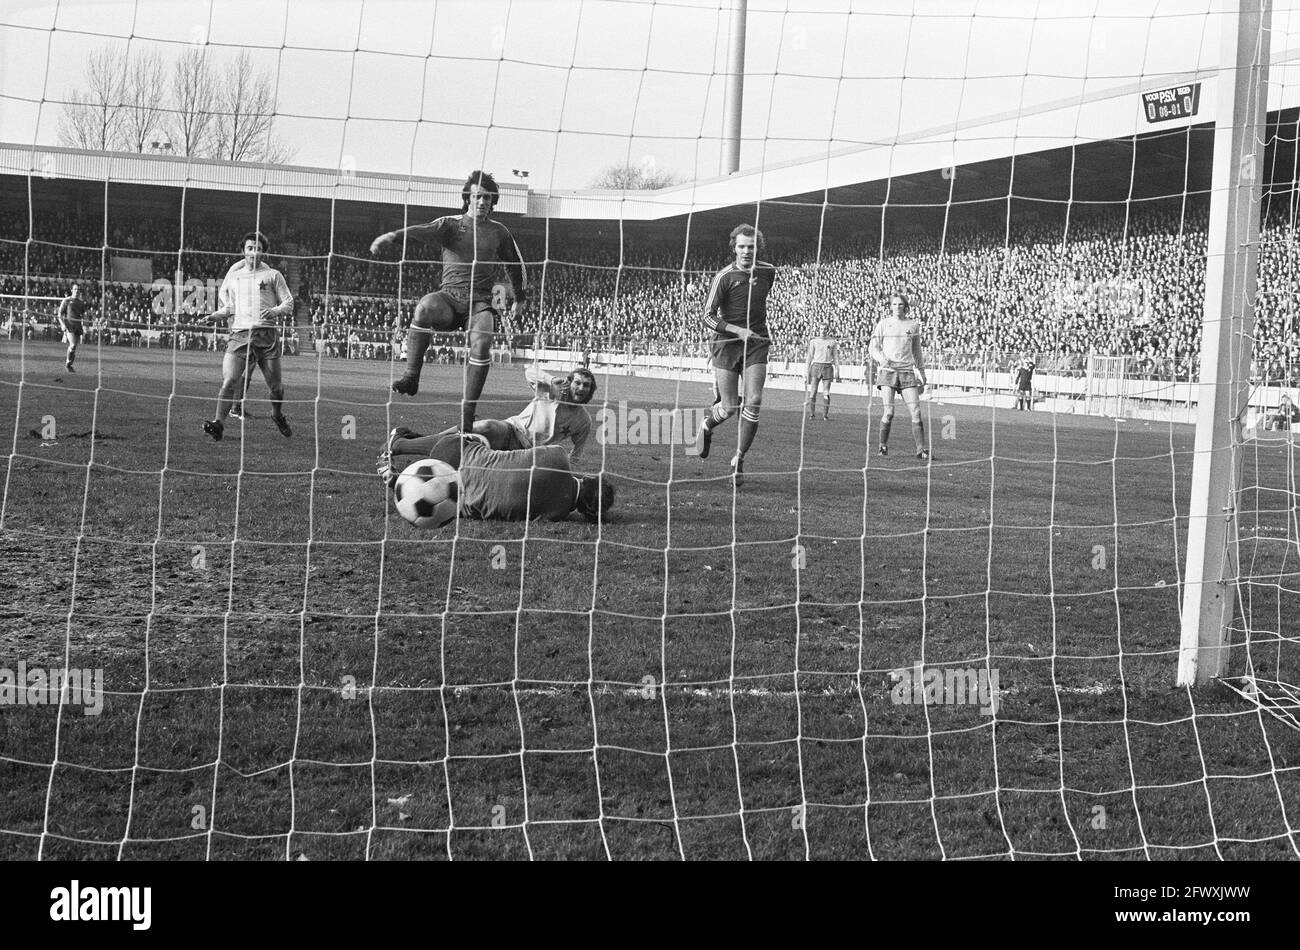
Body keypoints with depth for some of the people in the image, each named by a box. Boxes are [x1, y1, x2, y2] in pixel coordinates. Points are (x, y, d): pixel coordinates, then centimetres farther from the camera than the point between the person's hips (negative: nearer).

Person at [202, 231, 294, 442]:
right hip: (239, 333, 1)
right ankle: (219, 424, -20)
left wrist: (275, 311, -11)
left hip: (267, 333, -1)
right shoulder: (234, 276, 20)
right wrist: (216, 314, 11)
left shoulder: (273, 275, 12)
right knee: (228, 381, -17)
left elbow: (289, 303, 9)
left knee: (275, 385, 3)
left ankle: (278, 415, 32)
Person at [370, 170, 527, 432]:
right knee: (425, 307, -36)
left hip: (480, 302, 1)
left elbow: (515, 264, 31)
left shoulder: (498, 232, 16)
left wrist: (519, 298, 35)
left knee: (481, 342, -28)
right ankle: (411, 377, -30)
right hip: (449, 296, -1)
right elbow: (424, 230, -13)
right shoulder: (451, 224, 8)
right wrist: (394, 235, -32)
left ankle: (467, 415, -24)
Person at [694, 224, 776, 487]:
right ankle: (707, 427, 32)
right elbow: (708, 317, -11)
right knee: (729, 407, -4)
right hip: (727, 344, -3)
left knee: (753, 403, -12)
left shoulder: (768, 272, 5)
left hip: (756, 345, 3)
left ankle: (739, 459, 0)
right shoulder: (724, 277, -10)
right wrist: (738, 330, -22)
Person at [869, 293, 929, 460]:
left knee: (916, 412, -6)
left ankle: (921, 449, -3)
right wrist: (881, 358, -17)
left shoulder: (913, 325, 12)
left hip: (907, 371, 2)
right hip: (887, 371, -2)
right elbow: (873, 347, 4)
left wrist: (921, 373, 18)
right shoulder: (883, 324, 5)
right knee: (888, 412, -13)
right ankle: (883, 446, 3)